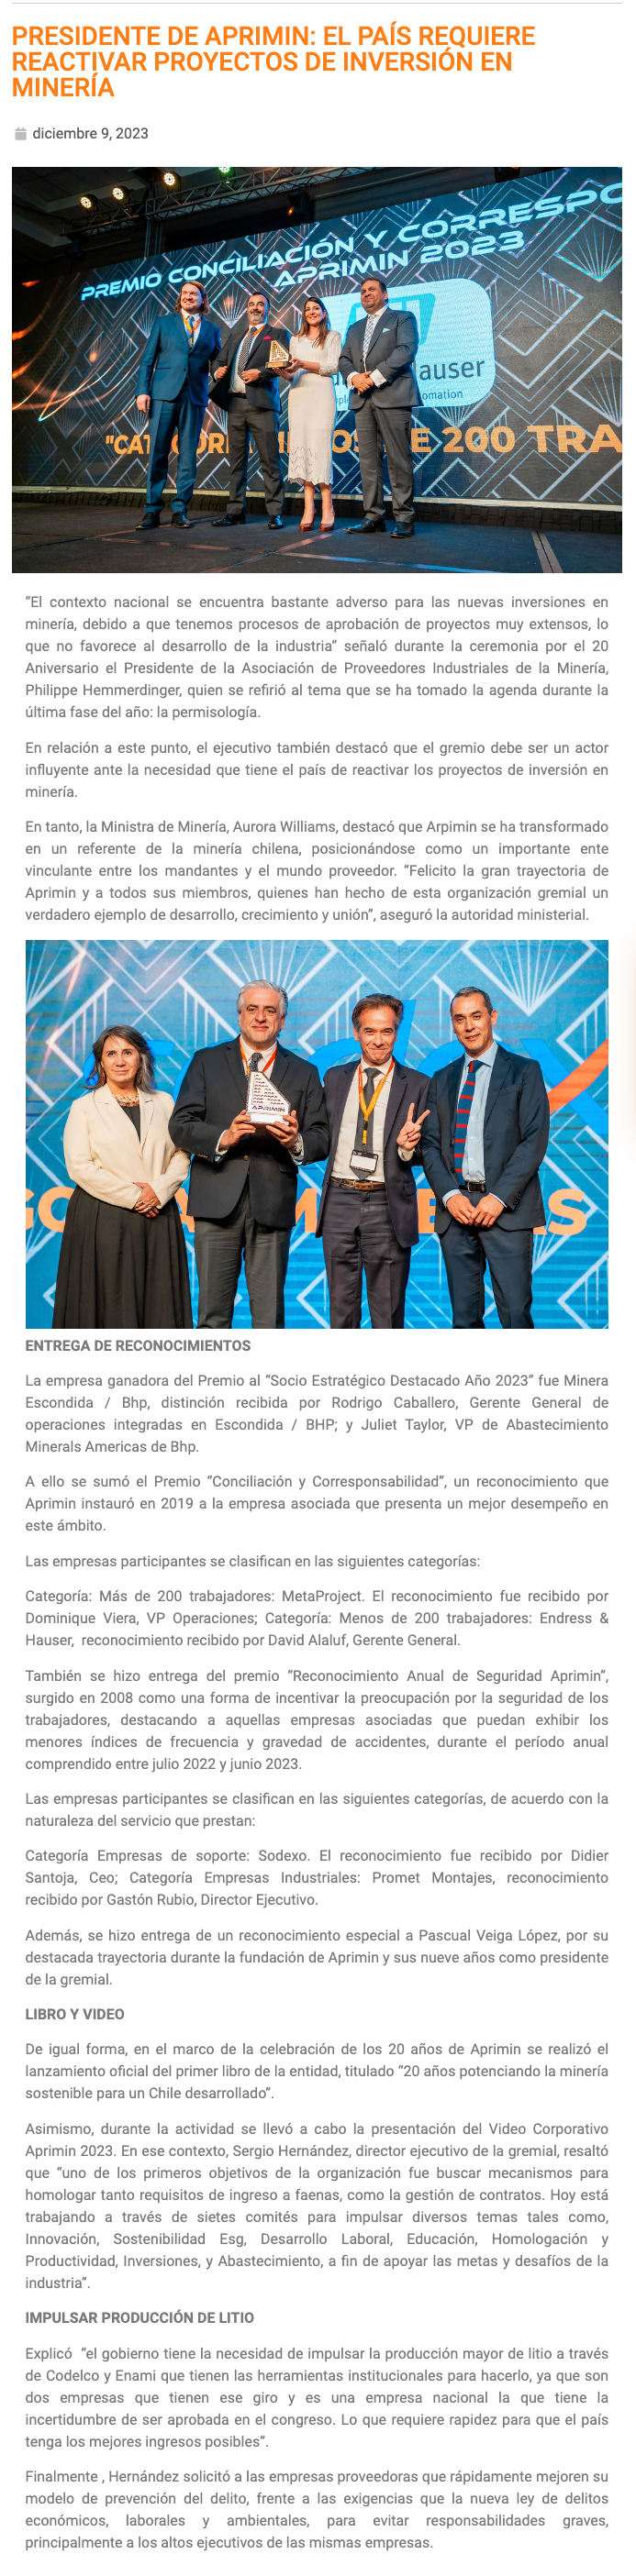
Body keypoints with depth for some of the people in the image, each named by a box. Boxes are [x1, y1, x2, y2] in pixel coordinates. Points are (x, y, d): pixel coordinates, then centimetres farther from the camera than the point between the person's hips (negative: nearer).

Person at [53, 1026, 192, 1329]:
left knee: (158, 1304, 0)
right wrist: (132, 1196, -11)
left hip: (158, 1219, 3)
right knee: (111, 1303, -4)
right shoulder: (84, 1108, 3)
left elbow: (181, 1155, 9)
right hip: (103, 1221, -3)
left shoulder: (163, 1103, 13)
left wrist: (159, 1190, -10)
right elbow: (80, 1167, -6)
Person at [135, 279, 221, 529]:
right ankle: (152, 510, 0)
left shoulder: (212, 330, 14)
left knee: (188, 455, 0)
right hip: (164, 394, -1)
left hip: (195, 397, 1)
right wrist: (142, 391, -3)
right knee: (158, 453, -4)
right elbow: (148, 360, 7)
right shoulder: (164, 322, 12)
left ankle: (180, 510, 4)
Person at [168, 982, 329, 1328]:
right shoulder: (207, 1062, 11)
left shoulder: (303, 1073, 14)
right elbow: (180, 1126, 2)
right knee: (213, 1312, 0)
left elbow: (321, 1139, 8)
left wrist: (296, 1142, -15)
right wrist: (223, 1138, -16)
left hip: (272, 1205, 1)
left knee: (270, 1315, 0)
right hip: (217, 1203, 0)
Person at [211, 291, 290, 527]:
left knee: (270, 461, -8)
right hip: (235, 403, 5)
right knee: (236, 461, 6)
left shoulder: (277, 335, 8)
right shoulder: (234, 336, 23)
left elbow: (283, 364, -5)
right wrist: (218, 371, 1)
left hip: (261, 403, -5)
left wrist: (261, 373, -18)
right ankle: (235, 511, 10)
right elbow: (221, 361, 24)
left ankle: (275, 513, -7)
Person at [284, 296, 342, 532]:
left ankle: (327, 510, -13)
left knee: (320, 447, -13)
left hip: (321, 395, -4)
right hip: (299, 395, 4)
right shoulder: (296, 339, 21)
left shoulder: (333, 337, 10)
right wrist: (286, 373, -2)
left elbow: (334, 367, -3)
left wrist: (304, 365, -13)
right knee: (301, 447, -5)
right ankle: (309, 508, -7)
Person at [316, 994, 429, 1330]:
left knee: (388, 1312, 3)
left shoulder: (416, 1085, 2)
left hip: (387, 1206, -3)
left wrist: (408, 1146, -20)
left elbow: (423, 1156, 2)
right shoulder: (335, 1078, 11)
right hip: (339, 1201, 3)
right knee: (341, 1307, 9)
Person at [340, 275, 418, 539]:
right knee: (368, 458, 1)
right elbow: (344, 359, 17)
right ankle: (373, 516, 2)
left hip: (392, 397, -6)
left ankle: (404, 517, -7)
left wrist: (375, 376, -14)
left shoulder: (402, 319, 7)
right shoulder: (355, 329, 25)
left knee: (398, 459, -9)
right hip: (363, 399, 6)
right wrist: (353, 376, -6)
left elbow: (406, 350, -8)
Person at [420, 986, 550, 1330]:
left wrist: (499, 1198, -13)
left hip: (506, 1209, -4)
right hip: (455, 1210, 4)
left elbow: (535, 1140, -4)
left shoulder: (524, 1071, 5)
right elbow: (430, 1145, 12)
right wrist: (450, 1195, -6)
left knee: (515, 1314, -11)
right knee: (464, 1316, 5)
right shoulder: (443, 1080, 17)